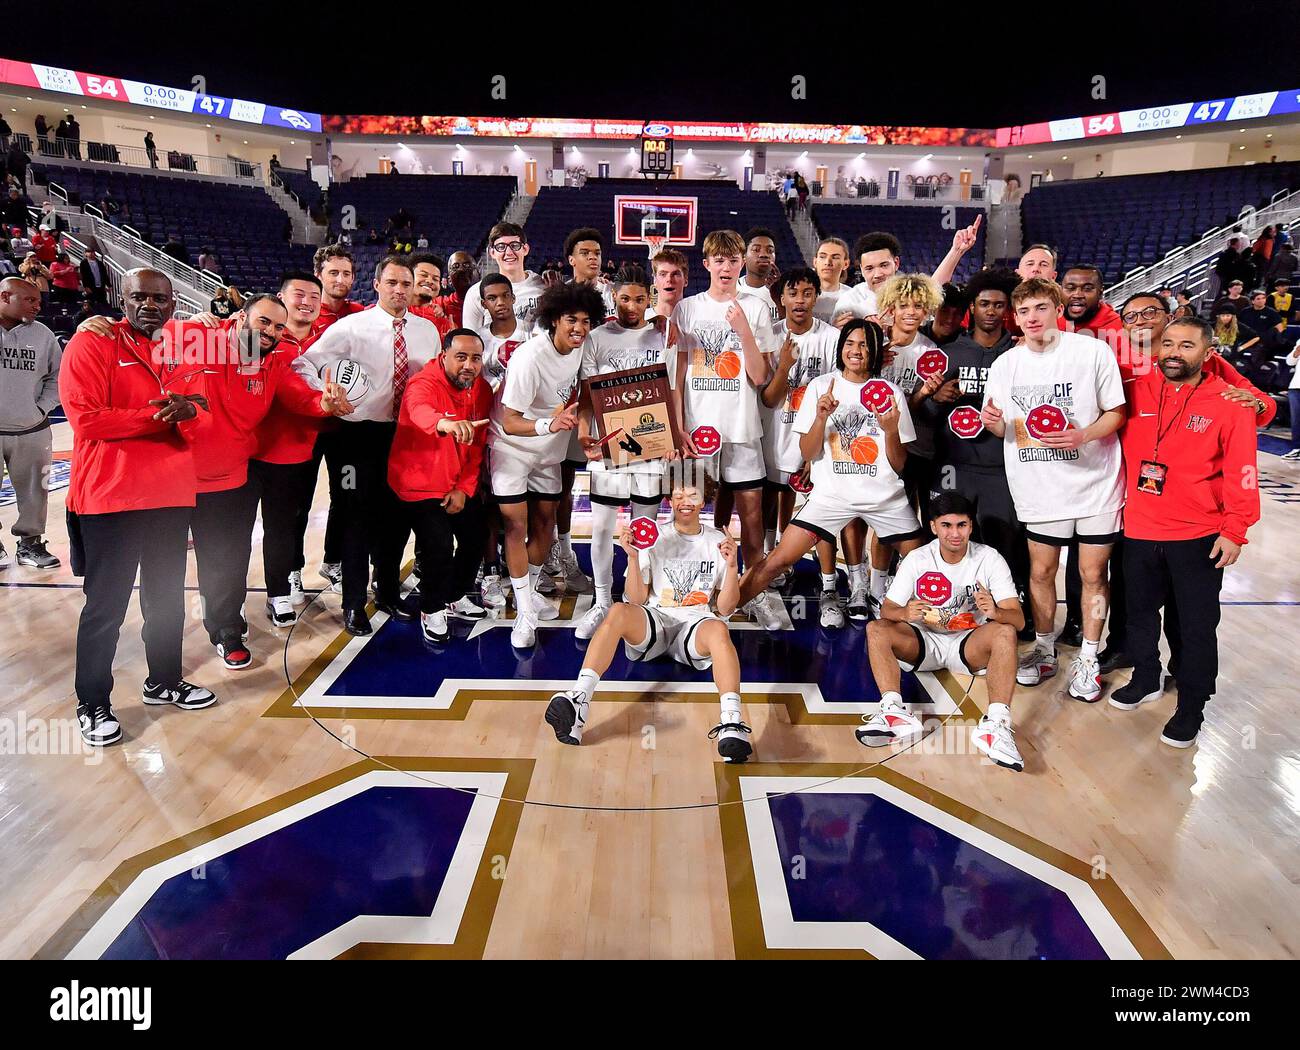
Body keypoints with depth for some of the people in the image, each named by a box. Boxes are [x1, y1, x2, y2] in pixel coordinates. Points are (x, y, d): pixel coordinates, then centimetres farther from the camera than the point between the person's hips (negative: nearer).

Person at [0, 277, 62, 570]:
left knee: (34, 491, 10)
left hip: (32, 432, 2)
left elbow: (57, 375, 12)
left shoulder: (42, 334, 1)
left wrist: (43, 407, 2)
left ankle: (30, 543, 24)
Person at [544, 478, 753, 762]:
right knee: (619, 612, -33)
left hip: (696, 624, 0)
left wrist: (731, 566, -5)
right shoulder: (654, 537, 10)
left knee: (719, 630, -36)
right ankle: (578, 699, -48)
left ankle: (732, 723, -52)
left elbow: (724, 610, 10)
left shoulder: (718, 541, 13)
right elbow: (637, 599, 4)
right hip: (653, 621, 0)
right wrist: (633, 557, -10)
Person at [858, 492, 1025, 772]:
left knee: (1005, 632, -30)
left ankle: (996, 724, -42)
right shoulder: (917, 559, -7)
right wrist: (905, 614, -33)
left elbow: (1018, 620, -15)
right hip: (923, 642, 1)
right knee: (875, 629, -24)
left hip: (970, 646, -1)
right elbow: (887, 610, -8)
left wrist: (995, 612, -40)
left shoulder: (989, 559, -9)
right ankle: (894, 711, -40)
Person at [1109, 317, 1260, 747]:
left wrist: (1234, 531, -8)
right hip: (1139, 531, 3)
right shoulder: (1136, 392, 0)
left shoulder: (1228, 403, -7)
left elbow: (1241, 473, -7)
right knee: (1140, 612, 18)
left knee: (1197, 626, 6)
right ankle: (1145, 680, 40)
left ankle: (1191, 707, 21)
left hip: (1199, 538, -3)